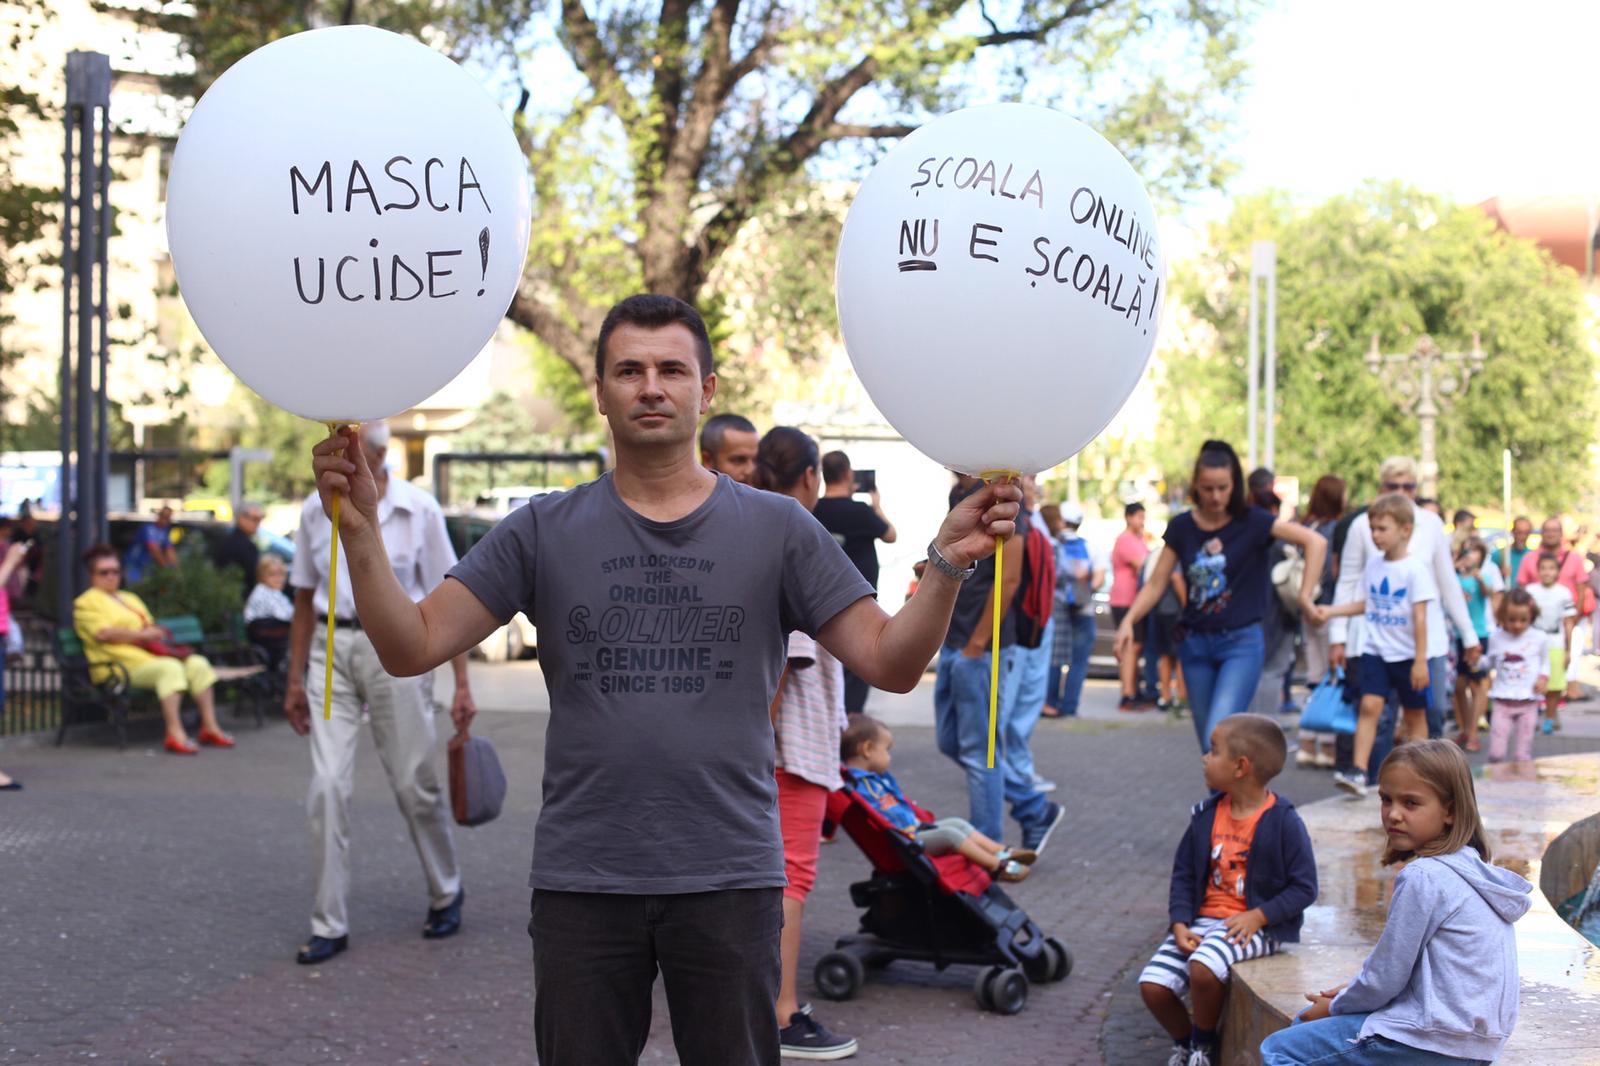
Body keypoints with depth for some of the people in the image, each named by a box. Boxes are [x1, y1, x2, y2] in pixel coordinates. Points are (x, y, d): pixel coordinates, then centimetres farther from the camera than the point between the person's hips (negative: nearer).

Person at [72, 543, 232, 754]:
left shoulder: (130, 598, 31)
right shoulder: (87, 602, 5)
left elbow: (151, 629, 29)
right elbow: (104, 633, -11)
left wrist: (156, 633, 4)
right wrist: (142, 634, -9)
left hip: (151, 654, 8)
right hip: (124, 663, -8)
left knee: (198, 664, -13)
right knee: (170, 668, -34)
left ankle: (210, 727, -12)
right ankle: (175, 735, -41)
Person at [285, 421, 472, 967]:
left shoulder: (418, 509, -4)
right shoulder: (315, 510, 5)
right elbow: (305, 599, 13)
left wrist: (462, 685, -6)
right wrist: (295, 680, 11)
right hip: (332, 650, 3)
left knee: (415, 783, 4)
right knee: (327, 788, -5)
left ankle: (446, 893, 29)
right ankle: (329, 925, 3)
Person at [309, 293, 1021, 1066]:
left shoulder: (777, 529, 2)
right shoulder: (544, 531, 3)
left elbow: (890, 663, -2)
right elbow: (411, 647, -3)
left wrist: (948, 561, -17)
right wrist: (360, 529, -17)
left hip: (729, 879, 0)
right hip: (581, 879, 1)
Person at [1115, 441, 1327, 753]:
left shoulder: (1251, 522, -6)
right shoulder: (1181, 528, 4)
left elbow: (1315, 542, -11)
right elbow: (1156, 584, 5)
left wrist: (1305, 596, -17)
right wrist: (1128, 621, -8)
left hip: (1241, 643, -4)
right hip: (1195, 643, 4)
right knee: (1209, 744, 10)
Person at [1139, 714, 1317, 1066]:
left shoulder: (1283, 822, -10)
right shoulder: (1206, 815, 5)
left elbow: (1304, 887, -8)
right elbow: (1183, 874, 9)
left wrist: (1257, 917, -19)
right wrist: (1180, 924, -6)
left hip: (1255, 926, -5)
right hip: (1204, 919, 6)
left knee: (1203, 967, -33)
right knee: (1152, 984, -13)